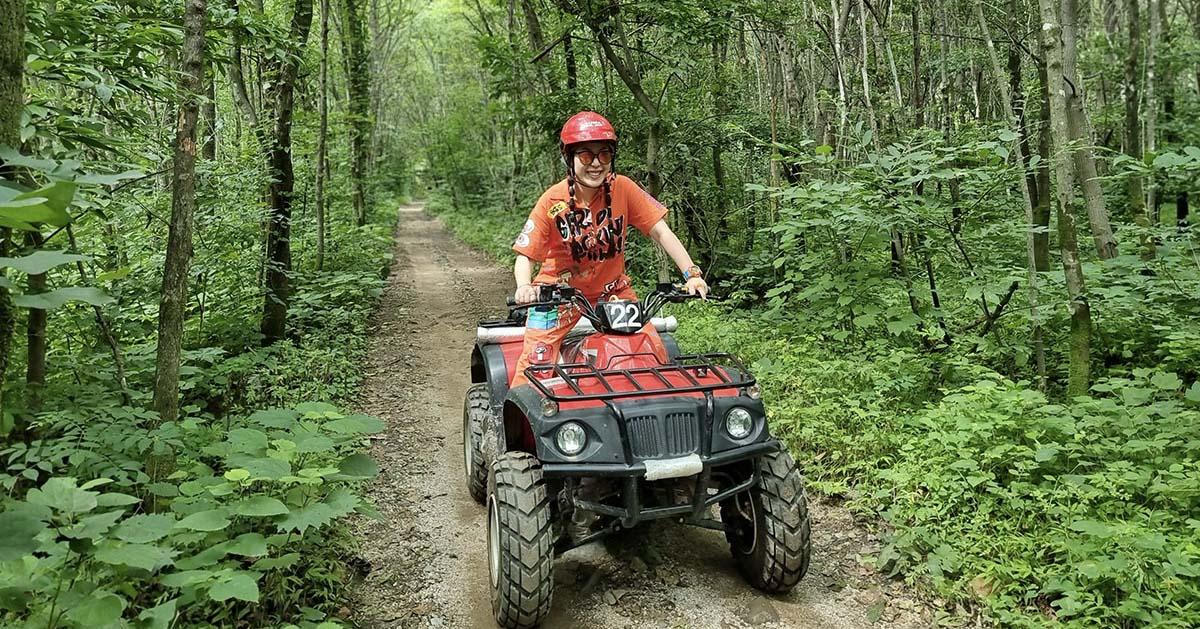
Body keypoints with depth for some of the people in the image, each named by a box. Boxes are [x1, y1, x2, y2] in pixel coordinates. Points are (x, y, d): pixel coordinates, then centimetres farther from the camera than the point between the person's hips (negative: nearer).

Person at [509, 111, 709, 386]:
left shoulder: (623, 188, -14)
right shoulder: (553, 201, -18)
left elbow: (660, 232, -14)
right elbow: (525, 255, -16)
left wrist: (691, 273, -25)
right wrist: (524, 287, -37)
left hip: (611, 288, 2)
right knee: (536, 364, -16)